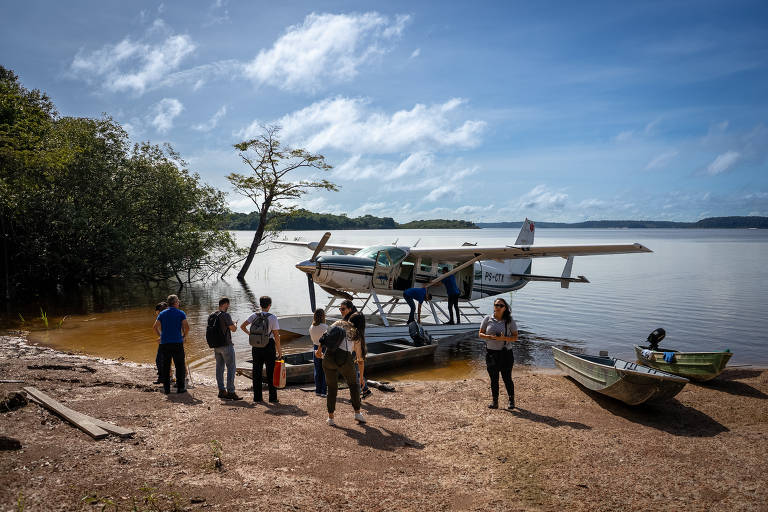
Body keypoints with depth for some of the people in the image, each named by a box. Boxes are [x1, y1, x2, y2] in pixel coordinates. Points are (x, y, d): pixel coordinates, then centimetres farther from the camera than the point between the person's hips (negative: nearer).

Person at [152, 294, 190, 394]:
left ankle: (166, 388, 10)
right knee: (179, 366, 5)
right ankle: (180, 387, 5)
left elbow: (155, 327, 1)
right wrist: (184, 336, 6)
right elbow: (186, 327, -10)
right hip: (177, 343, -3)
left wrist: (160, 336, 13)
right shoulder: (181, 313, 1)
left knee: (165, 366, 9)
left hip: (164, 343, 3)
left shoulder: (162, 314, 10)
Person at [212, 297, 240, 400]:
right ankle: (230, 391, -6)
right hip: (226, 345, -8)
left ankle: (222, 391, 13)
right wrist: (234, 325, 10)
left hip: (216, 345, 8)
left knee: (219, 368, 11)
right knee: (231, 368, -3)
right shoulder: (225, 315, -16)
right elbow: (233, 329, -13)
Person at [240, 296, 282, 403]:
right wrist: (279, 349, -2)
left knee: (257, 371, 10)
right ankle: (273, 398, 6)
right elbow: (276, 335, -10)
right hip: (269, 345, -3)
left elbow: (243, 326, -2)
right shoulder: (273, 318, -10)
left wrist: (250, 334, 13)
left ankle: (257, 397, 13)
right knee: (271, 372, 5)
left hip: (256, 345, 3)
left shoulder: (254, 316, 1)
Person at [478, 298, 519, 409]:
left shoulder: (510, 320, -3)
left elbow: (515, 337, -3)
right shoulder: (487, 319, 2)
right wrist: (489, 337, -15)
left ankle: (511, 401, 23)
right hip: (491, 353, 2)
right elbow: (480, 334, 5)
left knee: (507, 378, 3)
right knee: (494, 379, 8)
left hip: (506, 353, -2)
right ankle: (495, 402, 18)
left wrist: (503, 338, -21)